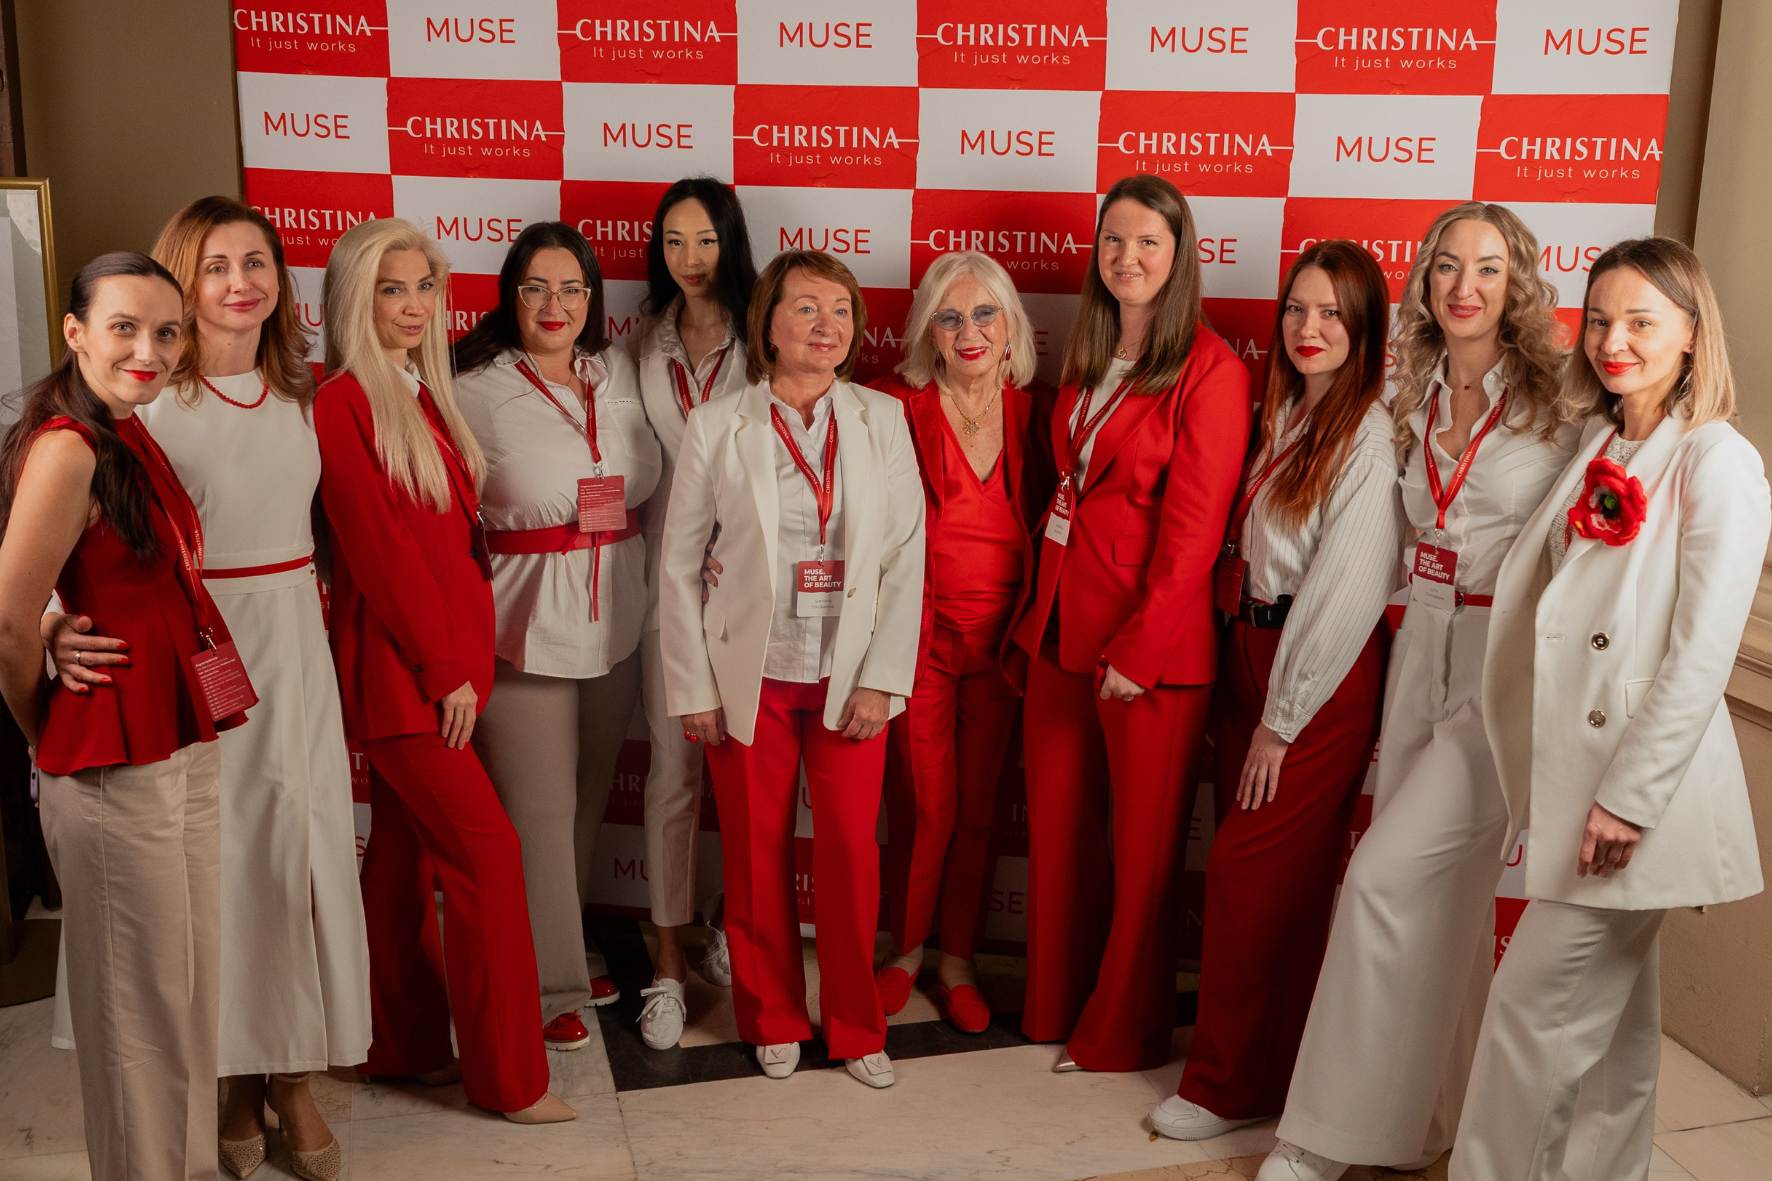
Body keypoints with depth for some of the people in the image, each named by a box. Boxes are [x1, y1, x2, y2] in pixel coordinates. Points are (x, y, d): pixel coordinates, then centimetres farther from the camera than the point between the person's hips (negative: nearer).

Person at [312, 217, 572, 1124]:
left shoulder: (425, 396, 13)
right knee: (487, 852, -7)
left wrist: (462, 655, 6)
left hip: (443, 656, 8)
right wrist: (444, 669, -14)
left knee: (406, 852, 15)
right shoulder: (343, 402, -12)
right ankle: (506, 1074, 4)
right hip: (396, 666, -8)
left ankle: (402, 1043, 27)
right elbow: (378, 548, -16)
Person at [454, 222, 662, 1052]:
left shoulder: (617, 374, 7)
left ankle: (564, 951, 33)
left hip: (615, 624, 5)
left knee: (588, 802, 15)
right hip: (525, 631, -5)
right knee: (538, 811, 0)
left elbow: (650, 486, 15)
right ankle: (547, 985, 15)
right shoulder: (475, 392, -8)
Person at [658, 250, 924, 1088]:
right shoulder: (716, 427, -1)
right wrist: (692, 688, -2)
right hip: (750, 678, 0)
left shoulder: (882, 420, 2)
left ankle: (855, 1025, 22)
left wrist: (882, 678, -6)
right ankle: (773, 1018, 28)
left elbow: (905, 557, 0)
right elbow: (679, 563, 1)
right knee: (757, 856, 8)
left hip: (851, 677, 1)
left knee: (852, 852, 2)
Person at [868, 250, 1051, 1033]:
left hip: (1001, 638, 3)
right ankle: (905, 952, 26)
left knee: (980, 807, 10)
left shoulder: (1032, 413, 3)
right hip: (921, 635, -3)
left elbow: (1043, 525, 8)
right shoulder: (899, 409, -7)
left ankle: (957, 962, 26)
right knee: (925, 807, 3)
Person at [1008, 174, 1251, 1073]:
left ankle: (1122, 1033, 24)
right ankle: (1056, 1006, 33)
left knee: (1142, 841, 8)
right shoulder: (1087, 360, 13)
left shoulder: (1209, 369, -11)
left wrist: (1139, 650, -16)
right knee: (1057, 824, 16)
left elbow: (1192, 528, -15)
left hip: (1151, 637, -7)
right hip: (1061, 622, 7)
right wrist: (1038, 606, 10)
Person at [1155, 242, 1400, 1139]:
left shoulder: (1370, 436, -14)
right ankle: (1261, 1062, 29)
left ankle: (1232, 1083, 13)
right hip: (1252, 654, 7)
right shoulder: (1285, 416, 10)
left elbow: (1345, 591, -16)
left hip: (1322, 678, -7)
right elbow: (1251, 553, 10)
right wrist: (1253, 696, 5)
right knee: (1271, 874, 14)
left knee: (1248, 871, -3)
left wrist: (1283, 719, -13)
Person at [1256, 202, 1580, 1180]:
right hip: (1423, 649, 6)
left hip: (1514, 660, -6)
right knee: (1441, 889, 12)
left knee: (1389, 876, -10)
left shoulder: (1557, 399, -7)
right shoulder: (1416, 398, 10)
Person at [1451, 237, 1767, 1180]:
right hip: (1576, 778, 7)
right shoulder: (1597, 448, 11)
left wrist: (1629, 797, -17)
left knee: (1534, 1001, -3)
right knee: (1613, 1013, 18)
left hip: (1642, 790, -7)